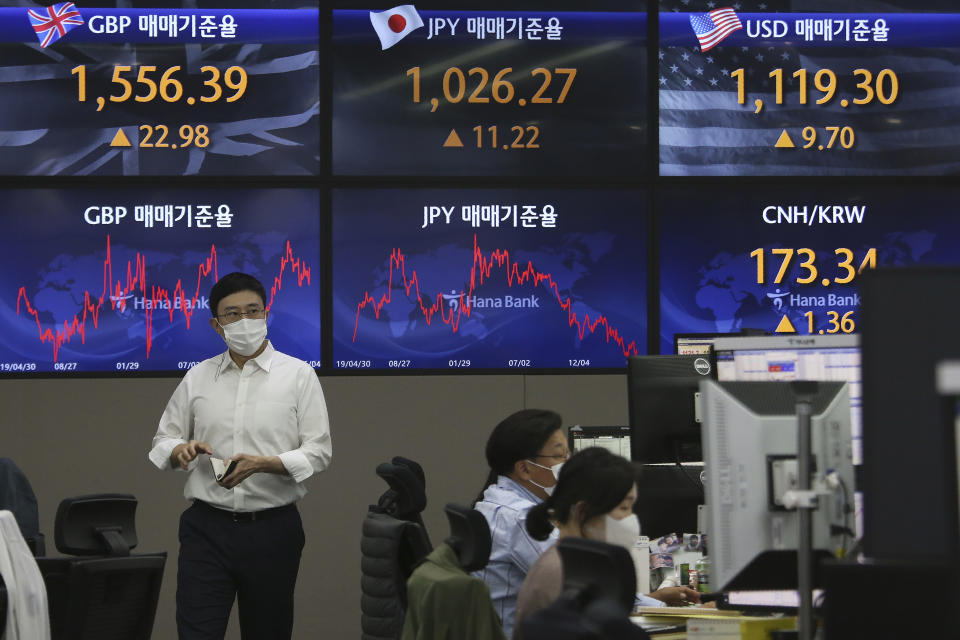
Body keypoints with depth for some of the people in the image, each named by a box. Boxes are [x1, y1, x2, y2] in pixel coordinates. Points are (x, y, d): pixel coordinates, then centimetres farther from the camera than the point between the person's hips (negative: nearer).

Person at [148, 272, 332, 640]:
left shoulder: (298, 375, 0)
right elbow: (163, 440, 14)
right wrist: (179, 449, -10)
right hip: (207, 527, 1)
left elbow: (318, 453, -4)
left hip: (272, 529, -1)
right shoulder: (197, 377, 9)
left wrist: (263, 464, -21)